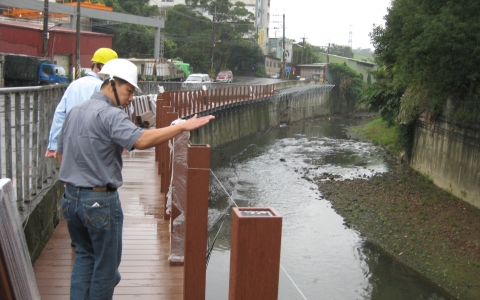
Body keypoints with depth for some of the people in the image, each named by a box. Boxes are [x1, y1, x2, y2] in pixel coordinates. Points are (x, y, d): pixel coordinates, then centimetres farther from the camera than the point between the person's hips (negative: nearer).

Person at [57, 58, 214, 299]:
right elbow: (141, 140, -34)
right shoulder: (109, 114, -17)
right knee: (106, 262, 8)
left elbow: (61, 154, 18)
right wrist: (183, 126, -33)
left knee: (84, 255, 22)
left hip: (70, 198, 8)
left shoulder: (74, 112, 10)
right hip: (99, 200, -8)